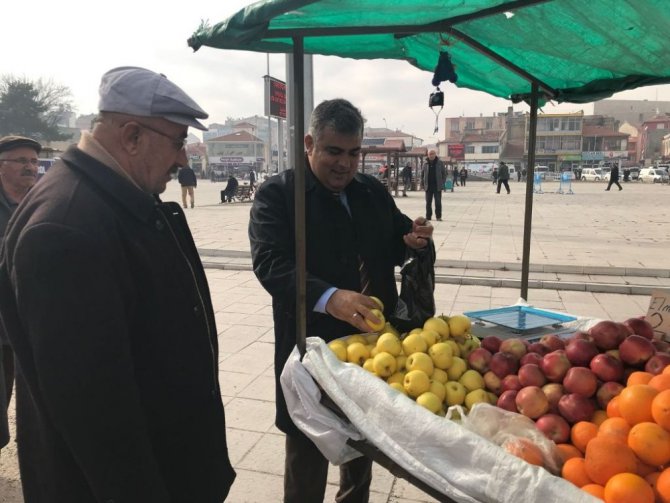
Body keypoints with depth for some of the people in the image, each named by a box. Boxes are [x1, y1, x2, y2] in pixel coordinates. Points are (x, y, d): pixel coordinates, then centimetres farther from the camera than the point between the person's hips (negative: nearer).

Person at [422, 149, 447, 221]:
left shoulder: (440, 163, 1)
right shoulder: (425, 164, 7)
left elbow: (444, 174, 3)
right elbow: (423, 174, 11)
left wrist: (442, 184, -5)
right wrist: (423, 184, 2)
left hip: (437, 187, -2)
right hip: (428, 186, 2)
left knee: (438, 202, -1)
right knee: (428, 202, 6)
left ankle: (438, 216, 7)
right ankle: (428, 216, 14)